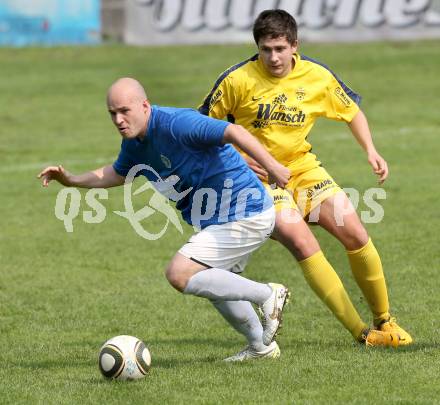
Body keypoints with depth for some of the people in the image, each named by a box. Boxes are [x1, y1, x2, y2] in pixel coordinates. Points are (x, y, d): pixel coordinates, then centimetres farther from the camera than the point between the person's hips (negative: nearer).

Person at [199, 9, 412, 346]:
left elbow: (352, 111, 10)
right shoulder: (237, 80, -15)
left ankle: (384, 320, 12)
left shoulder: (317, 77, -6)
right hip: (259, 176, -4)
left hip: (303, 167, 4)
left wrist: (371, 151, -3)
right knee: (304, 245, -22)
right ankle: (361, 332, -17)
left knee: (355, 234, -9)